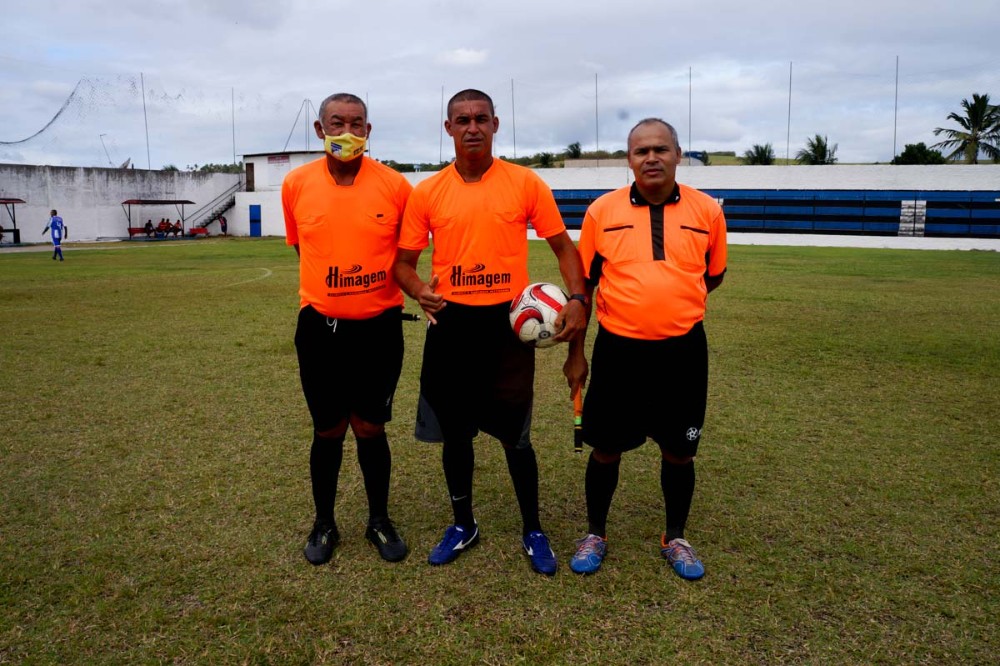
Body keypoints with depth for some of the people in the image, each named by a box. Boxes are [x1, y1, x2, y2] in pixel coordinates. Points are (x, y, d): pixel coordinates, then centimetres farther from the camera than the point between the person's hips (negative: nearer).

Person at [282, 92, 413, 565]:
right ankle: (324, 524, 31)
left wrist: (384, 289, 0)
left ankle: (380, 521, 29)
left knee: (370, 428, 8)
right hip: (319, 328, 1)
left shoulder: (394, 186, -7)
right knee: (328, 430, 11)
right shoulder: (296, 184, -2)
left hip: (379, 328, -1)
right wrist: (328, 288, 11)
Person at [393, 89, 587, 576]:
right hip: (450, 324, 2)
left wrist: (576, 300, -11)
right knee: (455, 433, 13)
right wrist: (419, 289, -16)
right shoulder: (427, 192, 3)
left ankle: (532, 530, 27)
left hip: (507, 322, -2)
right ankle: (463, 524, 34)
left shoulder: (525, 182, -1)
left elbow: (563, 246, 4)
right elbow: (404, 261, 6)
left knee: (514, 435, 5)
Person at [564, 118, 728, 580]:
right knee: (606, 449, 10)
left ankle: (675, 538, 35)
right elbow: (583, 283, 3)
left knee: (679, 452, 12)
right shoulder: (602, 211, -3)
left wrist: (669, 301, 8)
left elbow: (714, 275, 14)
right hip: (618, 350, -1)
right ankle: (595, 534, 32)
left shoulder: (707, 211, -1)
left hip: (682, 352, 1)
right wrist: (576, 352, 3)